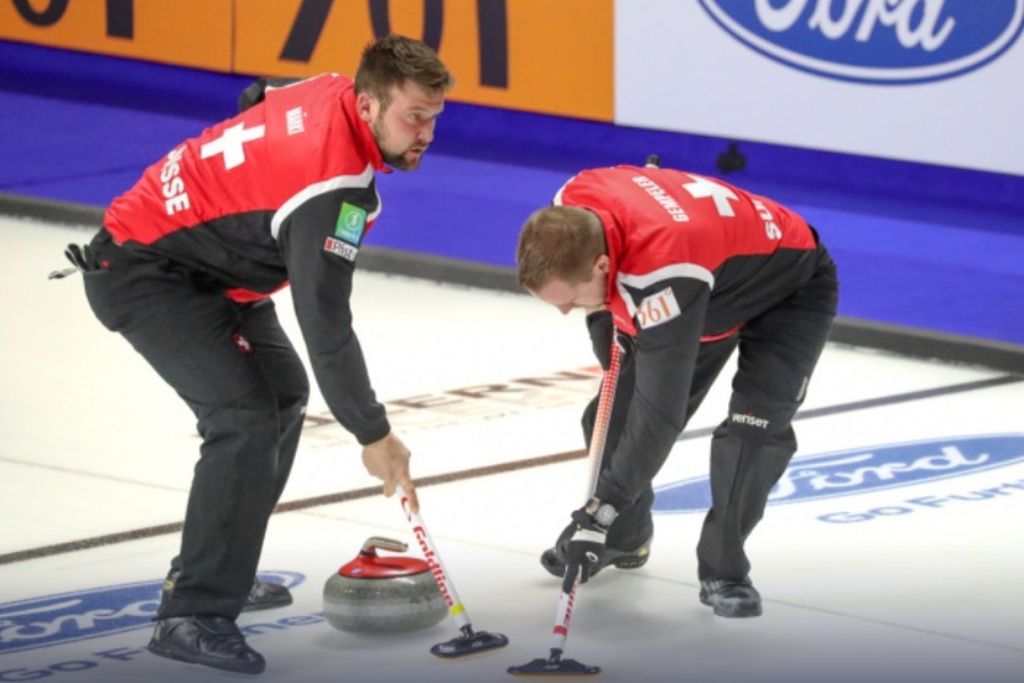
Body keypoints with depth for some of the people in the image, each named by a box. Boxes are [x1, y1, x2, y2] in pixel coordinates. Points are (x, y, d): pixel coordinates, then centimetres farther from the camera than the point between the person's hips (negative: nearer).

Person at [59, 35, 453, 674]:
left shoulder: (331, 92, -4)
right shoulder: (334, 184, -31)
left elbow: (261, 98, 20)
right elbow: (326, 325, -30)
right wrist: (374, 435, -22)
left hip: (204, 264, 11)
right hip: (143, 273, -11)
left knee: (283, 390, 20)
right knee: (247, 417, -22)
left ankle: (209, 569, 28)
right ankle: (193, 616, -19)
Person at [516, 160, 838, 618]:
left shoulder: (662, 274, -47)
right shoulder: (572, 208, -26)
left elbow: (662, 410, -44)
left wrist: (603, 510, -41)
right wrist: (605, 322, 2)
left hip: (791, 287, -7)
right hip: (713, 288, 7)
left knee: (756, 425, -26)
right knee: (616, 412, 3)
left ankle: (723, 571, -9)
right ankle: (624, 537, 27)